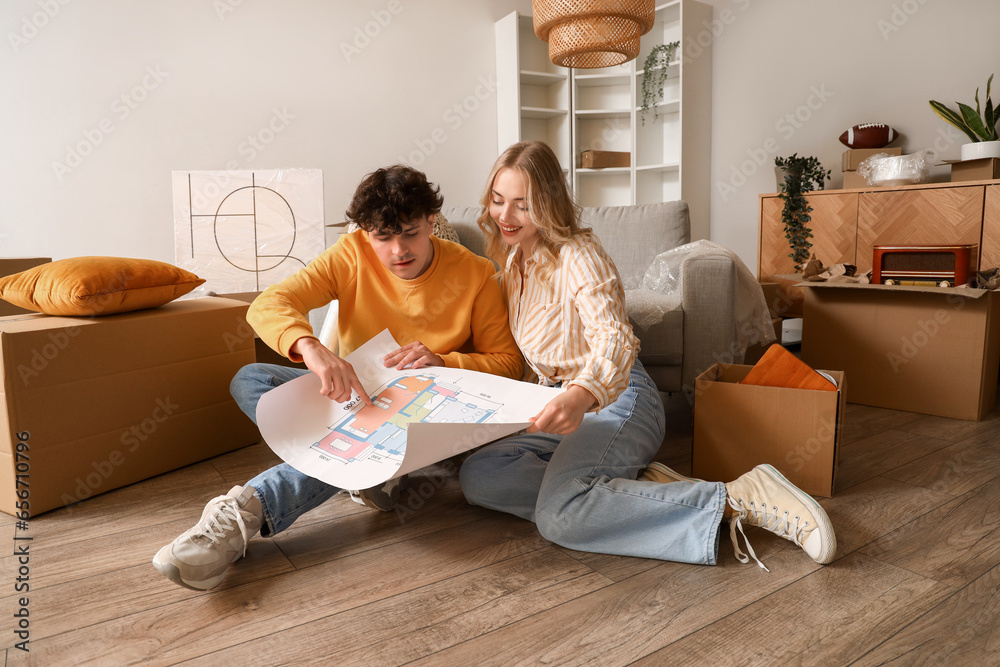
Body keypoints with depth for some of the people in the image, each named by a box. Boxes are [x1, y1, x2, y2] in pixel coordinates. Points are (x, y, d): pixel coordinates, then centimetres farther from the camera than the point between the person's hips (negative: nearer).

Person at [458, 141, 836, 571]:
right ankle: (637, 484, -14)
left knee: (558, 515, -32)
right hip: (564, 404, 8)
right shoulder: (511, 260, 14)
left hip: (615, 399, -8)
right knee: (477, 475, -15)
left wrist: (581, 395, -49)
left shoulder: (578, 254, -12)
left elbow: (613, 337, -29)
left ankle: (737, 502, -23)